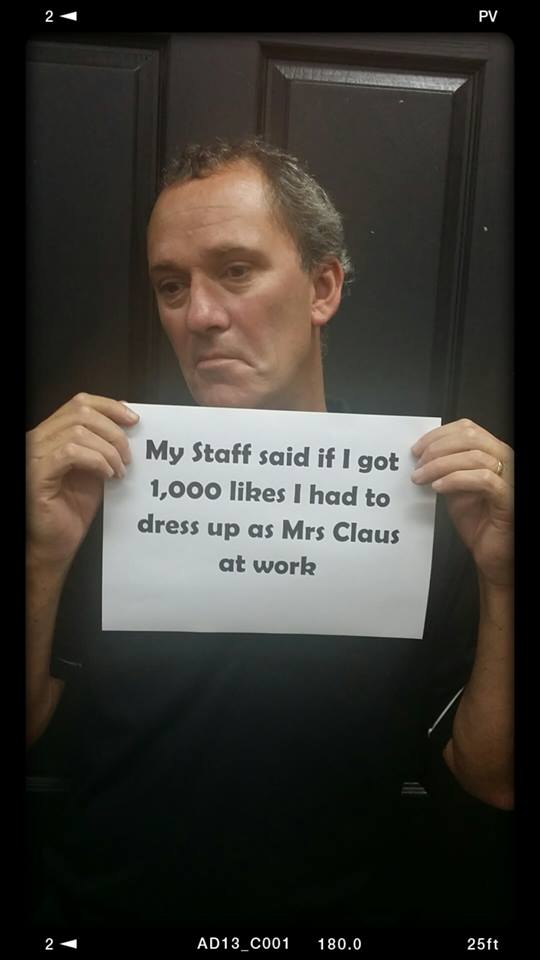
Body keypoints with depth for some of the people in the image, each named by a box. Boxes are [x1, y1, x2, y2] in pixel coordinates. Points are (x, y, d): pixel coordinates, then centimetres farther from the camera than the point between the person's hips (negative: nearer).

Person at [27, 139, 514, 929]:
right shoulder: (100, 486, -9)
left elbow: (491, 779, -8)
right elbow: (30, 724, -8)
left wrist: (503, 580, -22)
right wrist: (44, 559, -23)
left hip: (337, 912, 1)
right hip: (101, 903, 1)